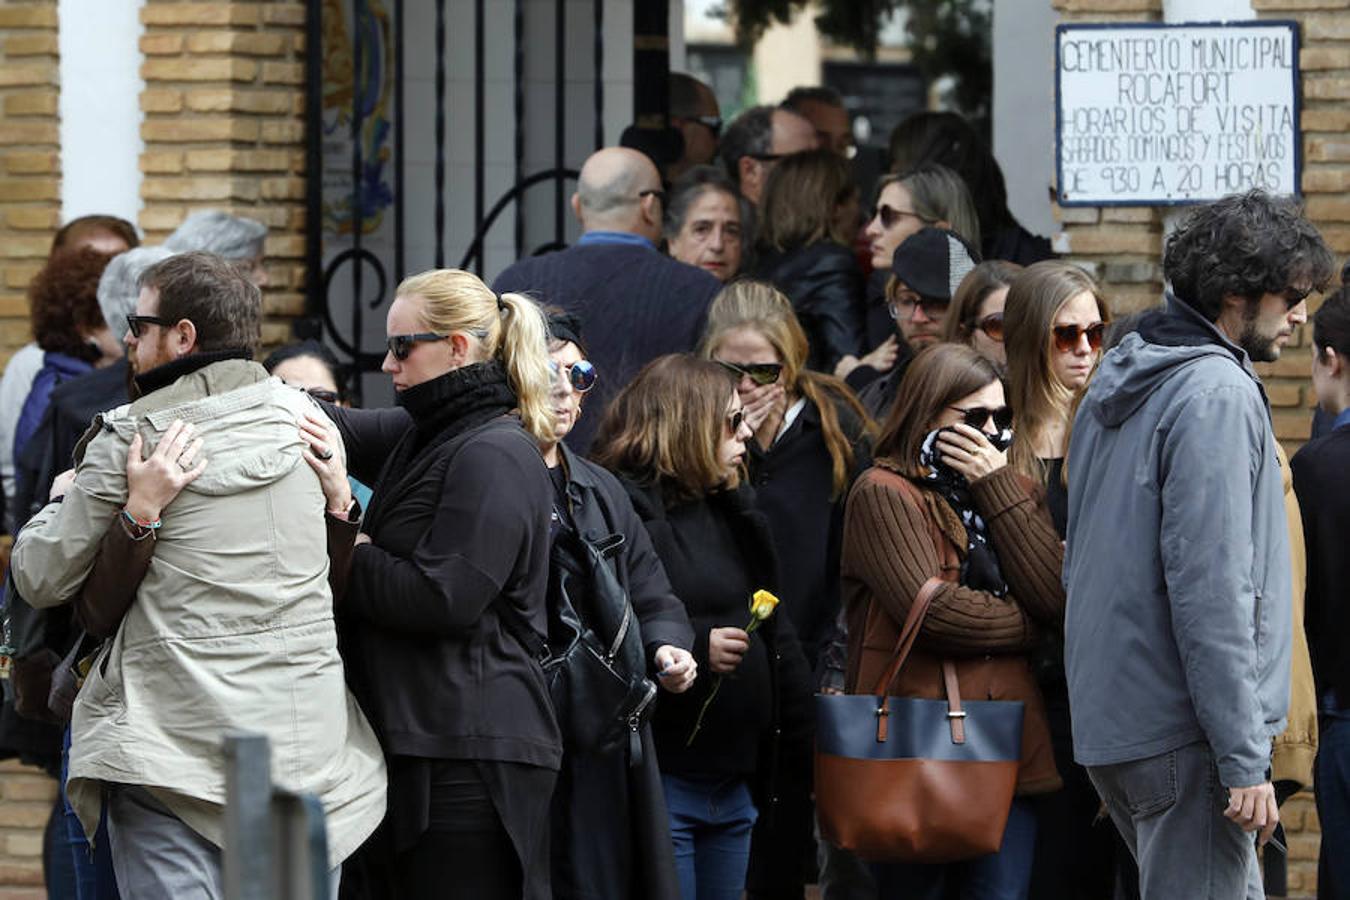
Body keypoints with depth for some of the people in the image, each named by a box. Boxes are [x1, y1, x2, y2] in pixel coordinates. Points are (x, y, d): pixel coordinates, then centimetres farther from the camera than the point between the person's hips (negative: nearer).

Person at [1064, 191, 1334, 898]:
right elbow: (1211, 589, -21)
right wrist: (1244, 760, -20)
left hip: (1109, 715, 10)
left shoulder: (1118, 379, 15)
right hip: (1181, 732, -10)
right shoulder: (1216, 394, -14)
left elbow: (1081, 561, 22)